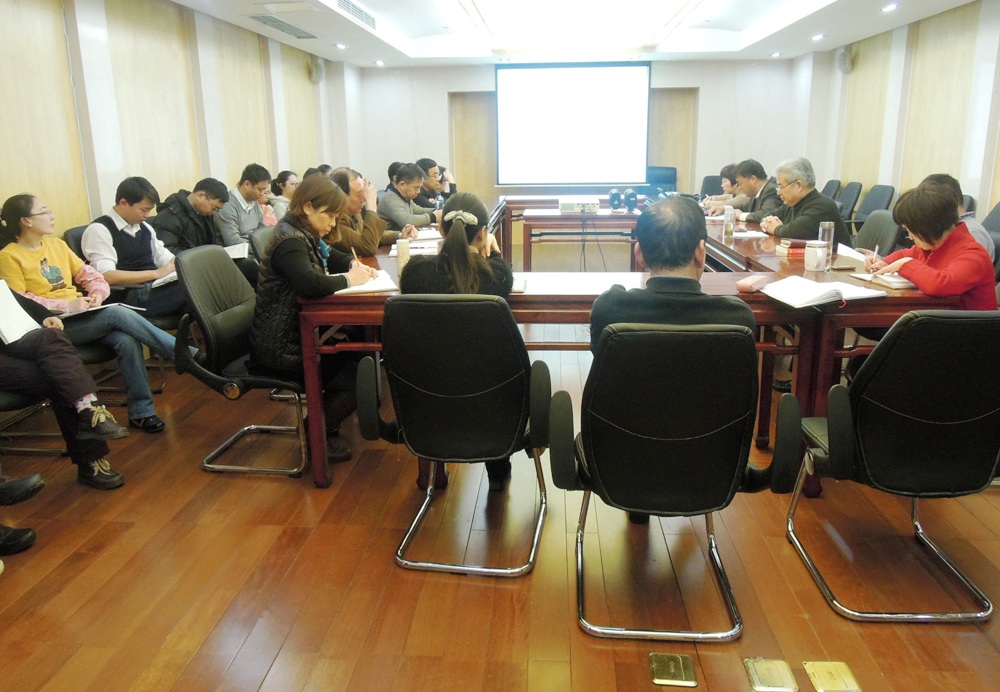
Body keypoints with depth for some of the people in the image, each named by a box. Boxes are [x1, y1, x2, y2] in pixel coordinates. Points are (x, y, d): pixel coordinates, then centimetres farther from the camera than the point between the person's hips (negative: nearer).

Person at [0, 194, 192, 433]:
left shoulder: (56, 243, 17)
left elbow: (92, 276, 17)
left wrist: (97, 294, -5)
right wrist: (65, 306, -17)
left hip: (82, 317, 5)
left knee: (127, 340, -26)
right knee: (118, 314, -29)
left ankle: (140, 411, -20)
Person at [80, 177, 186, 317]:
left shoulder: (145, 228, 20)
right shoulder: (99, 230, -4)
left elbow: (166, 259, 21)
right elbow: (107, 276, -15)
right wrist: (155, 273, -17)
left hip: (158, 288, 8)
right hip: (131, 296, -7)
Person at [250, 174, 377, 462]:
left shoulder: (306, 235, 11)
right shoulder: (289, 240, -18)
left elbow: (330, 256, 28)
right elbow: (310, 284, -35)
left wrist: (354, 264, 5)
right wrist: (349, 279, -18)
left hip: (298, 329, 10)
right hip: (280, 346, -10)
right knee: (358, 370, -14)